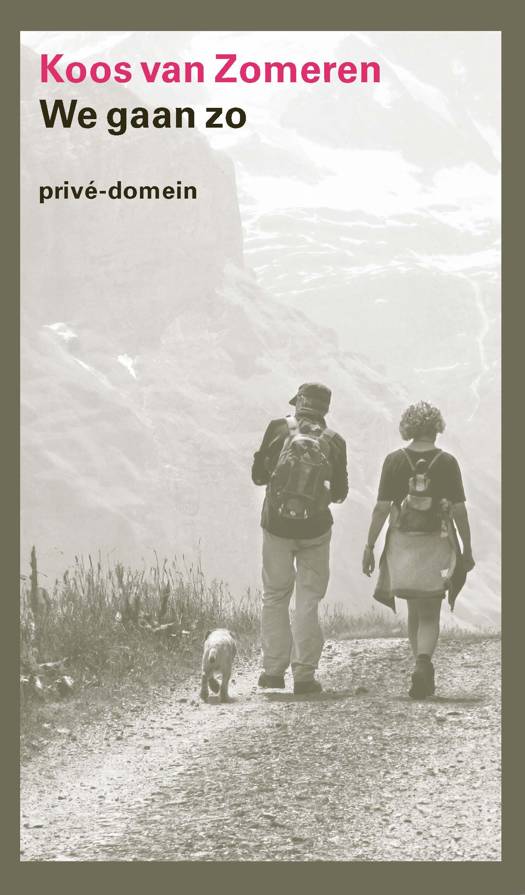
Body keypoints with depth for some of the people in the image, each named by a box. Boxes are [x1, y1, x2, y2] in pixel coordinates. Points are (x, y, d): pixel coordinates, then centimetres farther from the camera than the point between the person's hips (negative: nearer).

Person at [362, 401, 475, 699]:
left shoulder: (395, 461, -4)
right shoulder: (447, 462, -5)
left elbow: (382, 507, -7)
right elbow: (459, 509, -5)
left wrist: (370, 546, -1)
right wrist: (467, 549, 3)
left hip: (403, 544, 1)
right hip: (437, 546, -1)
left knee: (415, 613, 16)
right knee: (430, 615, 2)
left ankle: (425, 678, 20)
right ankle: (424, 663, -24)